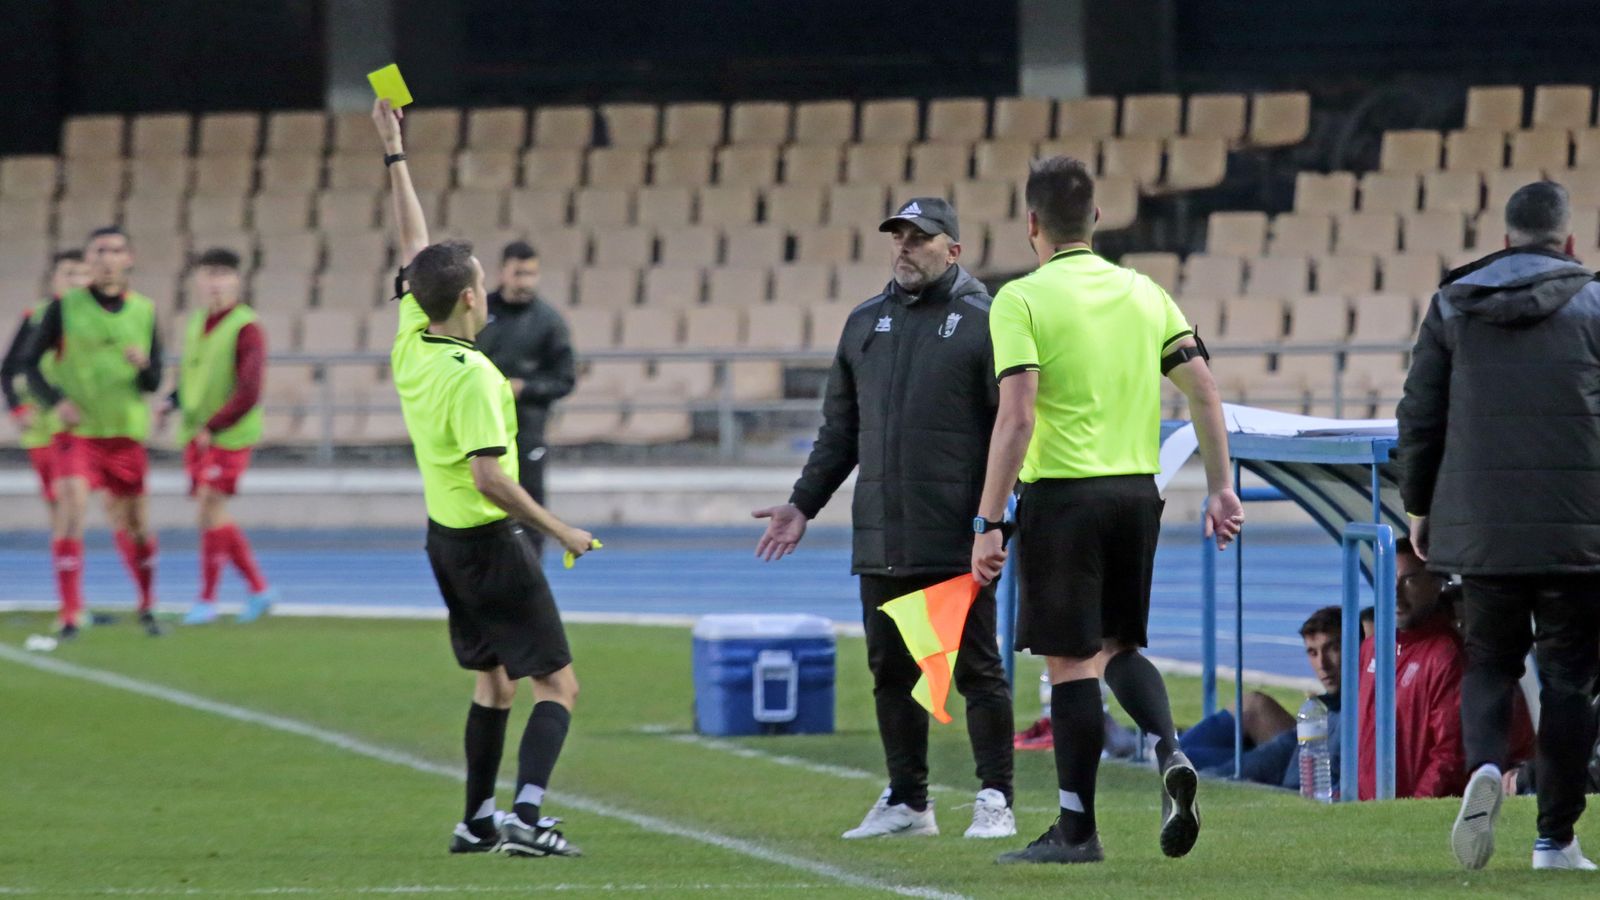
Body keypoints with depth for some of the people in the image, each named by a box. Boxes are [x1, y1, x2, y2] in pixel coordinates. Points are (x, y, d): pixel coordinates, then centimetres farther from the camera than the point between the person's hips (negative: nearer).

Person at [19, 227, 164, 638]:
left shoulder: (144, 311, 5)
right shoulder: (65, 308, -2)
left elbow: (153, 383, 5)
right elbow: (30, 362, 0)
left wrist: (143, 365, -18)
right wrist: (55, 400, -17)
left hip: (126, 434, 3)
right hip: (76, 431, -3)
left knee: (132, 522, 10)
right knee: (72, 508, -20)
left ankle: (147, 606, 33)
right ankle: (70, 613, -18)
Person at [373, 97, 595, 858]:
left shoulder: (411, 345, -1)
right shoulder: (471, 375, -23)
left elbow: (413, 246, 10)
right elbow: (489, 477, -26)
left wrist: (396, 156, 16)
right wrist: (558, 530, -17)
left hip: (445, 534, 9)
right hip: (488, 540, -9)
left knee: (493, 681, 21)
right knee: (557, 685, -7)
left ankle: (477, 819, 23)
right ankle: (525, 818, -22)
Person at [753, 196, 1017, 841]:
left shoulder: (982, 322, -2)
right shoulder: (865, 324, 15)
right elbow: (840, 431, 22)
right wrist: (803, 504, 16)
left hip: (957, 542, -6)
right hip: (881, 540, 6)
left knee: (976, 669, -2)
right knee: (891, 672, 9)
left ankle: (995, 801, 3)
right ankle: (907, 801, 17)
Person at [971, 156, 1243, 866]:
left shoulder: (1022, 300, -8)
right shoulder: (1144, 293, 9)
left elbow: (1016, 419, -16)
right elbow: (1204, 392, 5)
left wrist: (988, 523, -14)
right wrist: (1221, 489, 10)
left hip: (1063, 494, -5)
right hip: (1138, 490, 5)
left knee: (1070, 661, 0)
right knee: (1118, 646, 19)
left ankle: (1077, 828, 4)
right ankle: (1170, 754, -6)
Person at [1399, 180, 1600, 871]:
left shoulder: (1452, 306, 6)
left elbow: (1419, 415, 7)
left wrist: (1418, 505, 16)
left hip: (1480, 528, 2)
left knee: (1489, 662, 15)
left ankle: (1485, 765, -16)